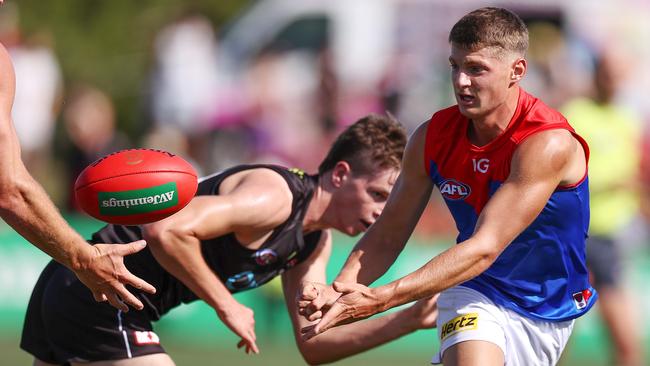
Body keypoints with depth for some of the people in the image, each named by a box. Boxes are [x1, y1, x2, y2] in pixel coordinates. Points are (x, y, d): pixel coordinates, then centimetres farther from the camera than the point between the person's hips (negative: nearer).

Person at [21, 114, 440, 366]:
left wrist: (409, 320, 3)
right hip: (100, 302, -10)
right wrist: (226, 305, -21)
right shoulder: (275, 195, -20)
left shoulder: (314, 242, 11)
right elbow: (167, 230, -31)